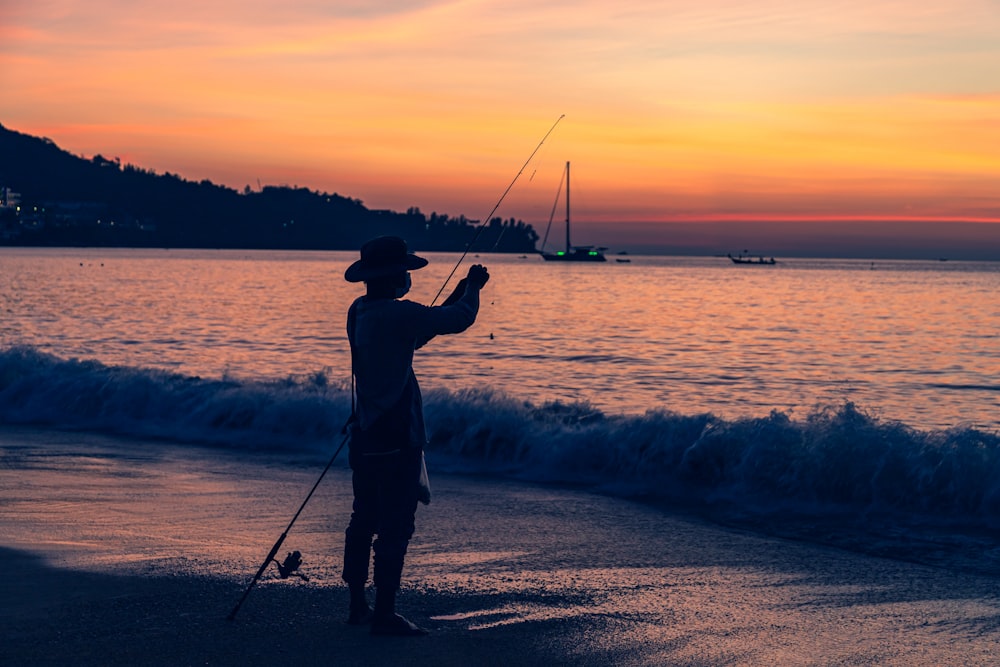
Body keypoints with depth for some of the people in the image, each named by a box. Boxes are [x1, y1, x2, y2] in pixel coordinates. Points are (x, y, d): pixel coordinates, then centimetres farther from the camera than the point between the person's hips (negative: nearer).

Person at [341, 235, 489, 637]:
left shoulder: (359, 312, 9)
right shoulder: (396, 314, -18)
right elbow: (460, 320, -15)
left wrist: (455, 297, 21)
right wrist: (473, 287, 5)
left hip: (365, 434, 9)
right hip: (396, 438, -9)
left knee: (365, 519, 15)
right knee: (395, 526, -5)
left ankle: (358, 606, 22)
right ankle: (384, 614, -3)